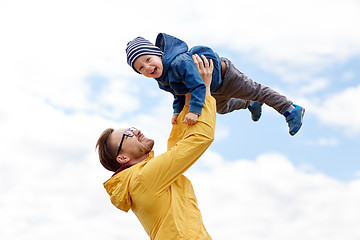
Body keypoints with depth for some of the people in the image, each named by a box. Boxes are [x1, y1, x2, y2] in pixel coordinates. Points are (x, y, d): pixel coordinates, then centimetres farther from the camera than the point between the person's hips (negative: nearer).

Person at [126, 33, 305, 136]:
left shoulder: (179, 62, -43)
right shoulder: (162, 81, -14)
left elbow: (198, 86, -49)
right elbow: (179, 95, 2)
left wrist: (194, 110, -58)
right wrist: (177, 112, -11)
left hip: (223, 74, -9)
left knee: (255, 91, 7)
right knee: (222, 108, 34)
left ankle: (291, 110, 24)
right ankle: (251, 105, 61)